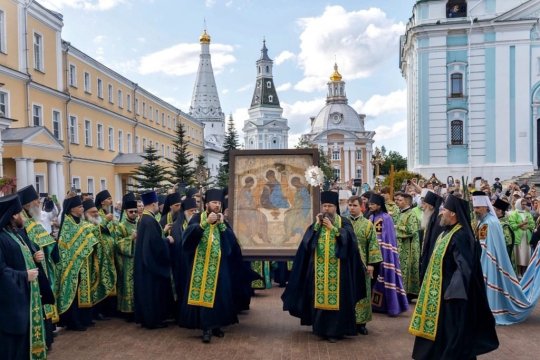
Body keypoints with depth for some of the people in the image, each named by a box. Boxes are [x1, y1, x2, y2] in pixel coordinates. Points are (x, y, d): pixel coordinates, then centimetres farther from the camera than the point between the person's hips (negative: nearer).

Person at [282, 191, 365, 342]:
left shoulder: (344, 222, 4)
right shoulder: (316, 223, 10)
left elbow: (348, 239, -13)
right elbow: (307, 241, -3)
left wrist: (333, 228, -13)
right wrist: (317, 225, -8)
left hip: (337, 269, -2)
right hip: (319, 268, 2)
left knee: (336, 299, -2)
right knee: (319, 297, 5)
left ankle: (334, 330, 7)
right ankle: (320, 328, 18)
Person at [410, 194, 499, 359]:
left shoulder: (461, 235, -21)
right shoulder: (448, 232, 9)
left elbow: (464, 267, -25)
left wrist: (452, 292, -25)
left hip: (450, 293, -10)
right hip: (439, 291, 10)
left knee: (448, 332, 2)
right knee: (437, 329, 17)